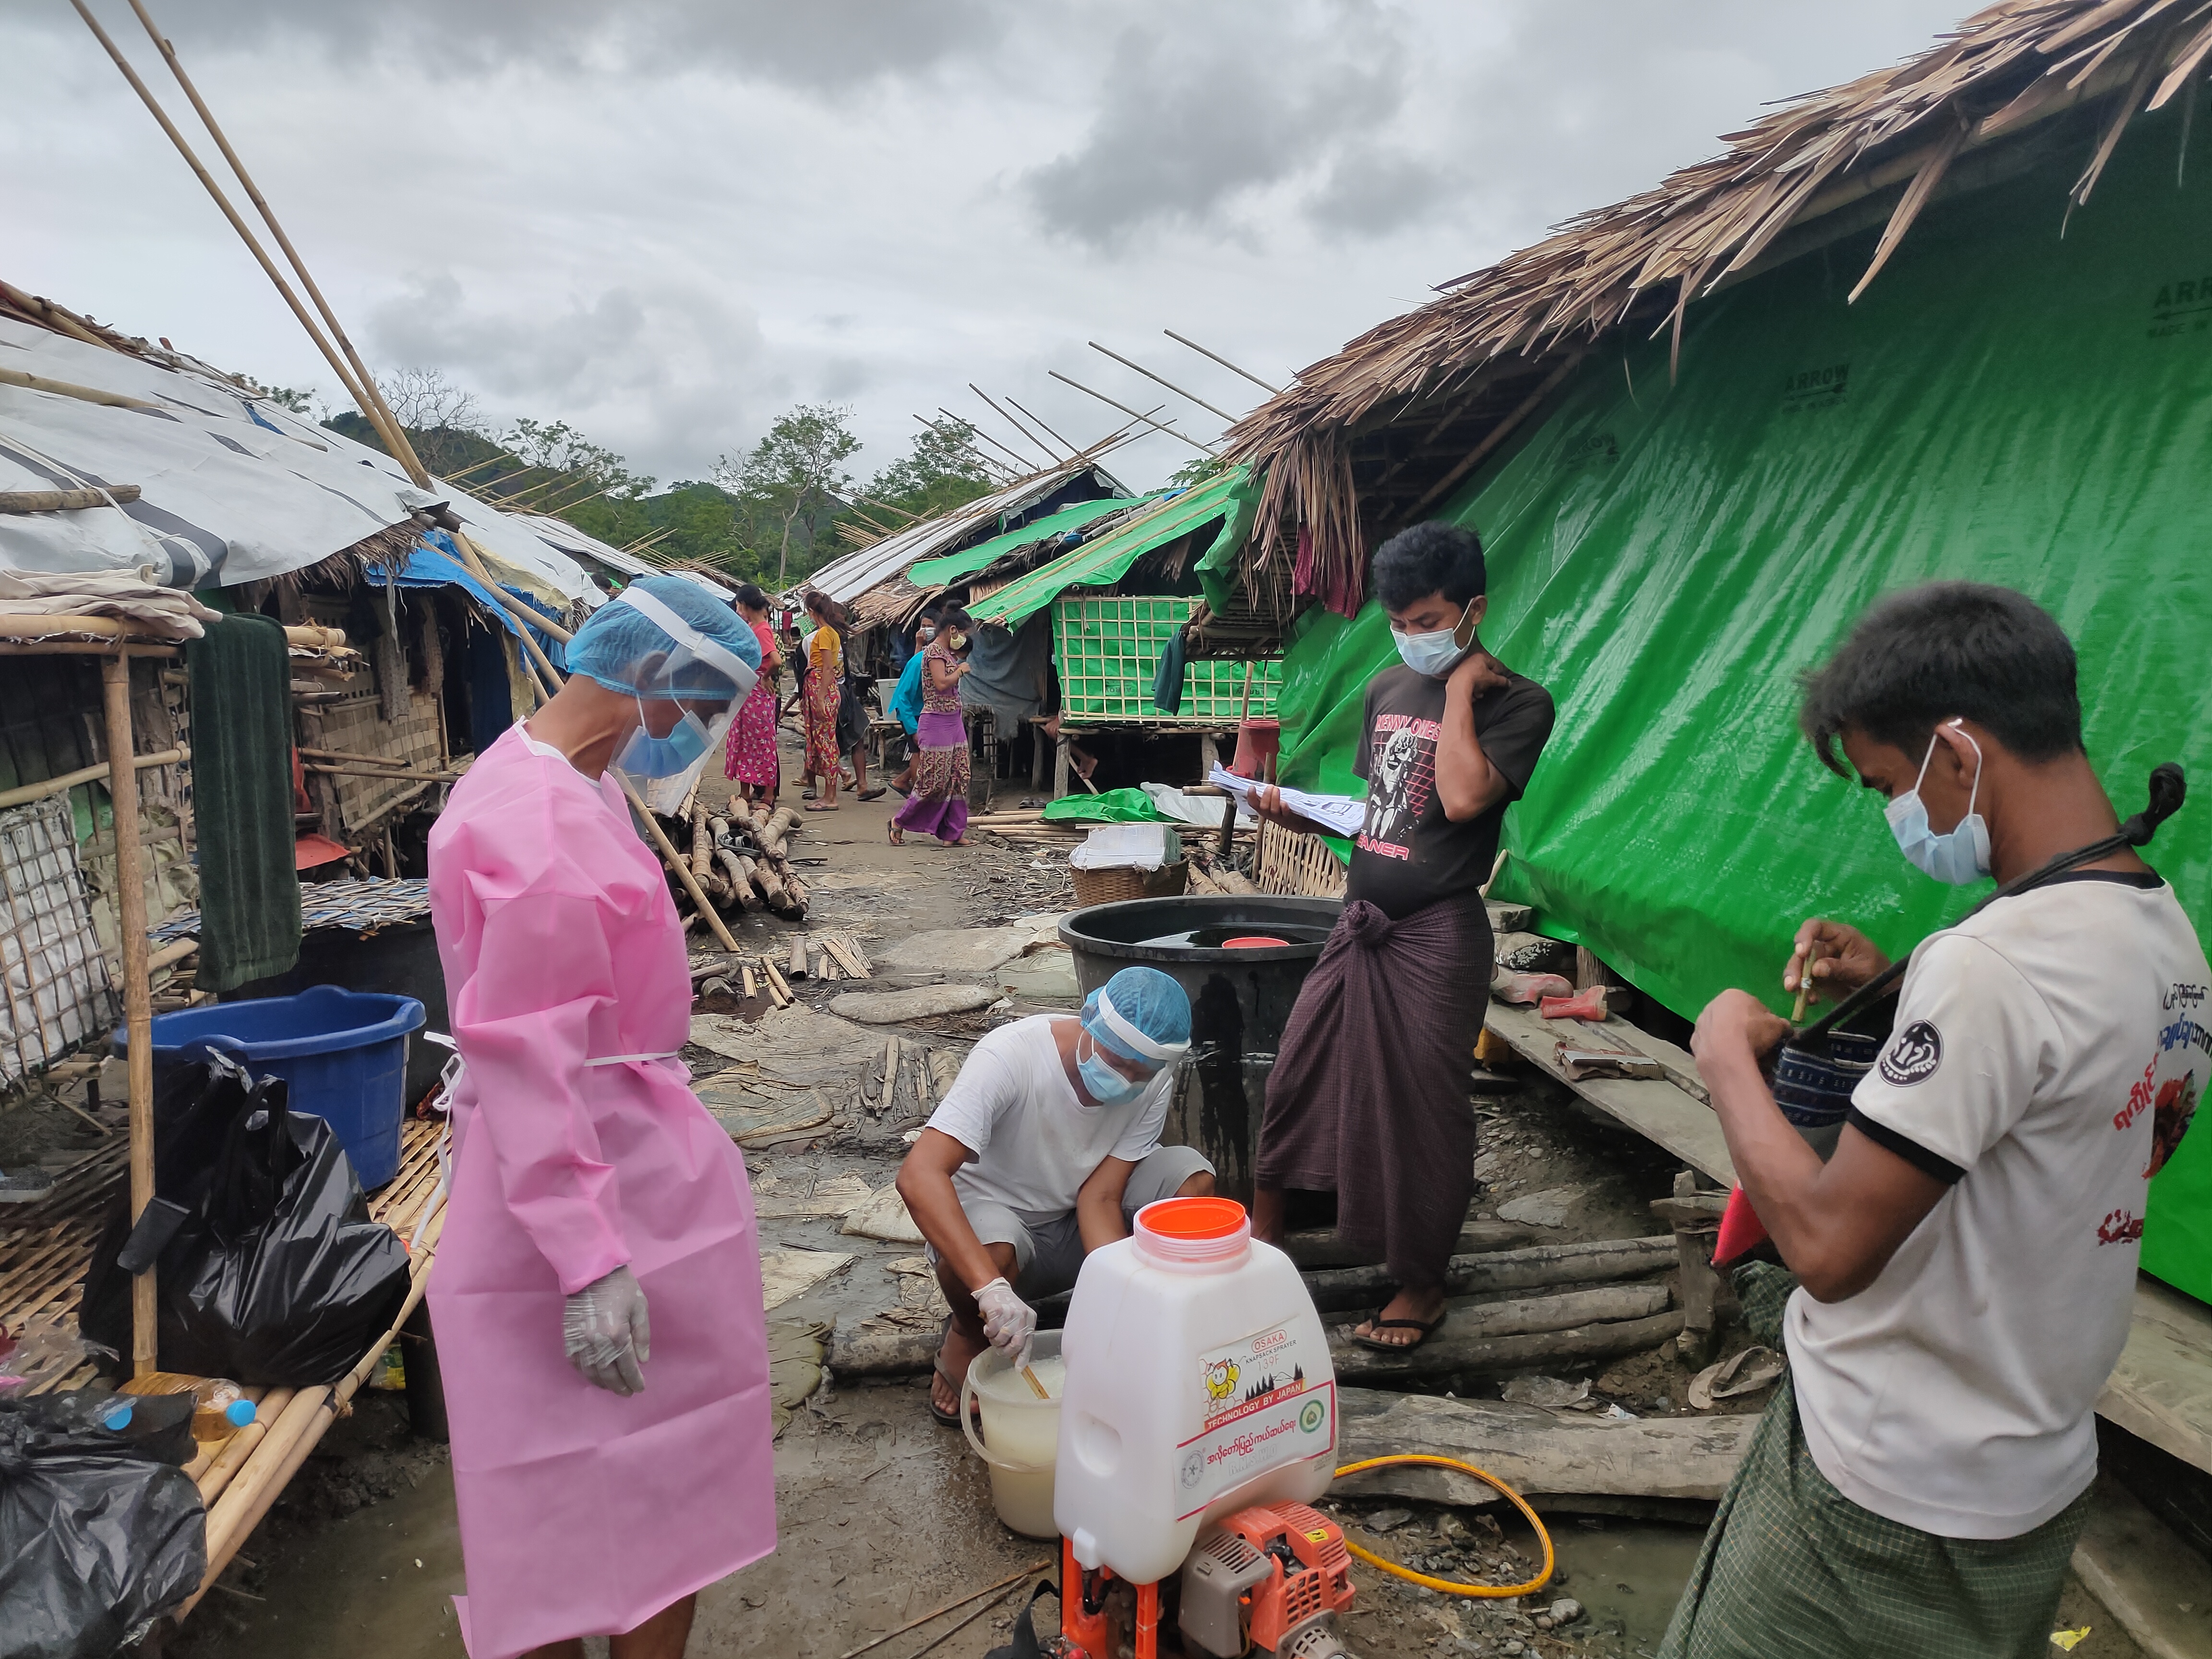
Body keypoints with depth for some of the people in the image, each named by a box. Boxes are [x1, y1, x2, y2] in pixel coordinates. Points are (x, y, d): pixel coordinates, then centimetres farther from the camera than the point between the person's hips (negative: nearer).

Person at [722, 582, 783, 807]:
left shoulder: (762, 630, -16)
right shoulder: (749, 628, 12)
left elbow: (777, 661, -30)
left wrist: (767, 678, -14)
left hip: (759, 693, -10)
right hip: (744, 693, 10)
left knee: (763, 743, -3)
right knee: (743, 742, 13)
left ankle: (768, 797, 3)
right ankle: (746, 794, 20)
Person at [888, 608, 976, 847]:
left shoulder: (949, 653, 16)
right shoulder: (934, 651, -12)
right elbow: (942, 683, -25)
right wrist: (961, 670, -11)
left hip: (954, 722, 10)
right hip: (937, 722, -10)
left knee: (958, 778, 7)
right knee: (934, 780, -6)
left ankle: (953, 833, 12)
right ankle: (899, 822, 10)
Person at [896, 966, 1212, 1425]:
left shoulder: (1155, 1082, -15)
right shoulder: (1009, 1057, -31)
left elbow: (1100, 1196, -18)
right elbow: (918, 1175, -42)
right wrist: (992, 1287, -51)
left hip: (1078, 1222, 4)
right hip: (996, 1215, -3)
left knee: (1192, 1176, -20)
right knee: (990, 1249, -39)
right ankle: (966, 1338, -4)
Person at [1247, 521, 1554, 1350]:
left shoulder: (1517, 702, -7)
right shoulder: (1387, 690, 12)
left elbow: (1463, 798, -23)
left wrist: (1462, 688, -14)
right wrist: (1294, 812, 3)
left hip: (1437, 933, -6)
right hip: (1361, 922, 6)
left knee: (1425, 1108, 4)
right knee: (1296, 1075, 8)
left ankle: (1422, 1287, 23)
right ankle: (1262, 1236, 27)